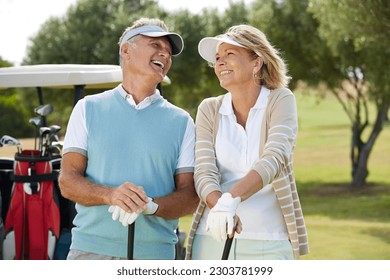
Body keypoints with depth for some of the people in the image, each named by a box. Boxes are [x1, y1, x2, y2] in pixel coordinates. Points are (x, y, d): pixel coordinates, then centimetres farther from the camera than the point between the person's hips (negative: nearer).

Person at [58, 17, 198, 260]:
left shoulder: (181, 121, 9)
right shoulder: (89, 109, 9)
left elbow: (190, 197, 4)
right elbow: (68, 181, 1)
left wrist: (150, 205, -16)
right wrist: (110, 195, -18)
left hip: (155, 254, 1)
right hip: (91, 248, -1)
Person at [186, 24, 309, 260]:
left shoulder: (280, 101, -2)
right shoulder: (209, 110, 5)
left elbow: (275, 159, -18)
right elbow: (204, 173, -5)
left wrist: (231, 199, -34)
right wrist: (219, 205, -27)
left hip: (269, 243, -2)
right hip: (213, 238, 2)